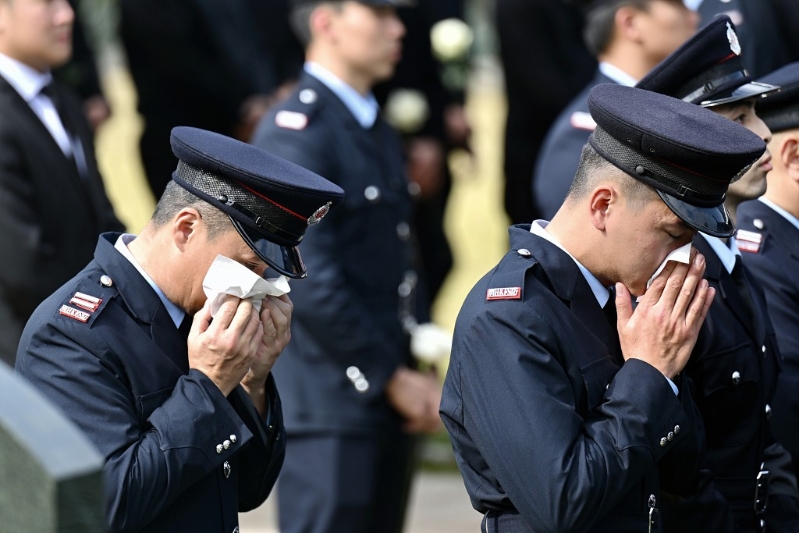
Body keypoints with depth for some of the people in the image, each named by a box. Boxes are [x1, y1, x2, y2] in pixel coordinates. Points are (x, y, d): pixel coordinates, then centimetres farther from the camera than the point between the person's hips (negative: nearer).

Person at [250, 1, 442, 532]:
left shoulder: (380, 132, 17)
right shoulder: (294, 131, -13)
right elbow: (312, 282, -19)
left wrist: (421, 374, 8)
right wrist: (392, 379, -14)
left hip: (393, 394, 9)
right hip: (330, 405, -9)